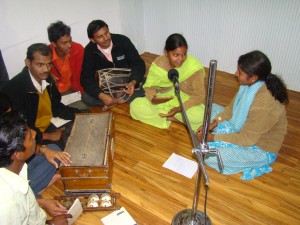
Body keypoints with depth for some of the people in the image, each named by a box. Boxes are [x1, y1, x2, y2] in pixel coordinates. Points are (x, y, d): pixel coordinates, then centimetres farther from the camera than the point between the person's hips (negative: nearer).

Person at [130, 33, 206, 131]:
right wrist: (153, 99, -29)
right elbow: (149, 86, -6)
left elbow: (199, 96, -16)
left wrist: (180, 108, -31)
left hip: (186, 103, -3)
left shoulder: (194, 66, -21)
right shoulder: (158, 63, -14)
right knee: (135, 105, -19)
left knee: (200, 116, -36)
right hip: (164, 101, 3)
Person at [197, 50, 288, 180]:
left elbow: (245, 139, -27)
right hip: (244, 128, 8)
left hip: (260, 149, -8)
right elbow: (232, 107, 3)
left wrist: (213, 137, -21)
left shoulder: (264, 106, -36)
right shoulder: (251, 85, -12)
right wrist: (213, 124, -7)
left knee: (206, 153, -19)